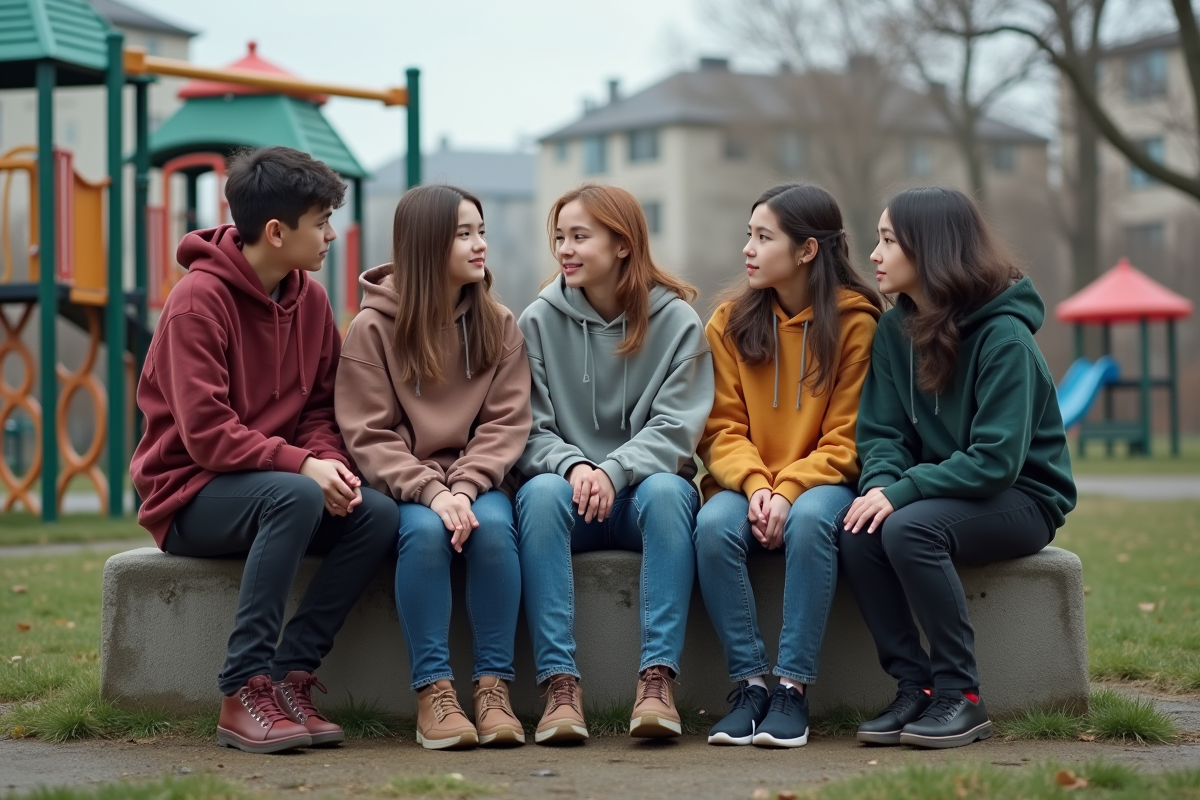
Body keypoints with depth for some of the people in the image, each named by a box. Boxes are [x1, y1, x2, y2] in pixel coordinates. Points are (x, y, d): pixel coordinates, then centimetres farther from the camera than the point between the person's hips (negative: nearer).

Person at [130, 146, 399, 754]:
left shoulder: (309, 298, 6)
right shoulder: (198, 300, -16)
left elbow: (321, 406, 8)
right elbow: (205, 430, -22)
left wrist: (328, 459, -14)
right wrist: (302, 465, -28)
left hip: (279, 482, 7)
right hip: (190, 493, -7)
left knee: (378, 515, -20)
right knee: (295, 496, -36)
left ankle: (289, 677, -19)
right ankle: (244, 692, -31)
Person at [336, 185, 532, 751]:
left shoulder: (498, 325, 6)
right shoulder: (373, 329, -3)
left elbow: (506, 422, -1)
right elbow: (368, 436, -8)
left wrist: (466, 487, -18)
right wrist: (430, 492, -23)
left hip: (476, 479, 2)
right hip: (402, 486, -2)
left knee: (493, 525, -30)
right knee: (425, 529, -33)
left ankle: (493, 687, -23)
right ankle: (432, 691, -27)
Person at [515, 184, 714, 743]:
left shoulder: (676, 320, 0)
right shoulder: (539, 320, 4)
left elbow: (675, 427, -7)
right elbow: (531, 429, -1)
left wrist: (613, 471, -24)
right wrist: (572, 466, -22)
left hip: (644, 490, -1)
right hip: (569, 490, 1)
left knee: (666, 491, -35)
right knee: (540, 493, -33)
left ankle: (658, 678, -38)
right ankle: (559, 684, -38)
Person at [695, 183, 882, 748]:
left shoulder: (855, 322, -5)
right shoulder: (731, 321, 5)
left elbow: (846, 439, -7)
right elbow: (724, 428, 2)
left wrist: (790, 491, -21)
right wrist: (754, 486, -17)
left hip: (822, 483, -3)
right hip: (747, 483, 3)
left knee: (810, 519, -37)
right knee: (714, 525, -31)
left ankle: (793, 689, -31)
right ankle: (749, 683, -24)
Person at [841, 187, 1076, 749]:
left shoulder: (1003, 338, -17)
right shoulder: (894, 331, 4)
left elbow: (996, 459, -23)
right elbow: (882, 433, 2)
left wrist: (904, 492, -29)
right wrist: (881, 484, -21)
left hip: (1022, 498, -6)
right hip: (943, 493, 6)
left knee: (909, 528, -33)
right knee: (858, 533, -24)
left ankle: (960, 697, -22)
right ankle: (914, 687, -15)